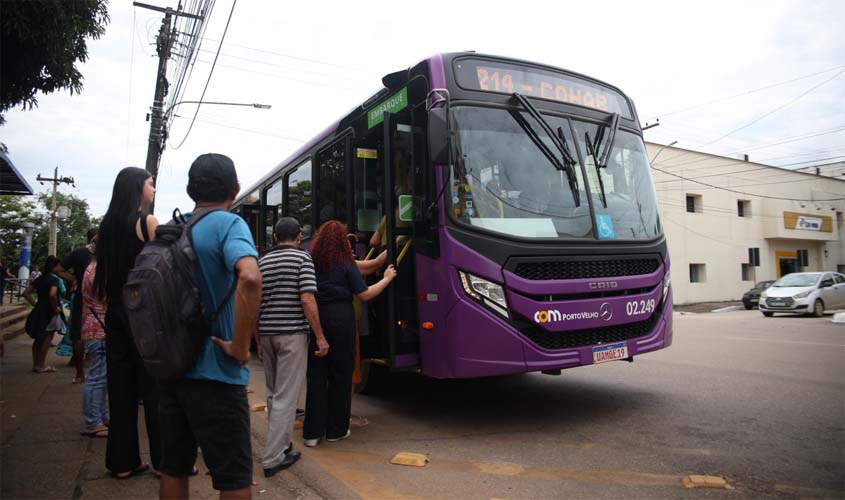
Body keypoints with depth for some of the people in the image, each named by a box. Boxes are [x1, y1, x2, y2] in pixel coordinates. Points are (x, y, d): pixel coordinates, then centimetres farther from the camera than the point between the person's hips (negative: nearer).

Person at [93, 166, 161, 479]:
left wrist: (111, 303, 19)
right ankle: (166, 460, 7)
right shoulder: (148, 223, -9)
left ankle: (122, 461, 18)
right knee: (155, 387, -1)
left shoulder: (108, 225, 11)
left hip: (115, 311, 7)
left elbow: (102, 275, 14)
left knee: (120, 387, 10)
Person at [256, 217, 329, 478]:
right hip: (292, 333, -6)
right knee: (286, 396, -1)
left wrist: (258, 341, 19)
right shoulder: (302, 258, -6)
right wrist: (320, 337, -12)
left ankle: (280, 444, 30)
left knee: (273, 394, 19)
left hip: (267, 333, 6)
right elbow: (307, 300, -16)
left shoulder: (262, 262, 11)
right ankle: (273, 458, 1)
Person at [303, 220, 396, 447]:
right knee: (340, 375, 8)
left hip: (315, 319, 3)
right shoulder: (345, 265, -5)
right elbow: (364, 294, -4)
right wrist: (387, 278, 7)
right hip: (341, 320, -3)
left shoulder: (310, 263, 3)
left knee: (315, 375, 8)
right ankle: (336, 430, 17)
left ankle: (312, 432, 11)